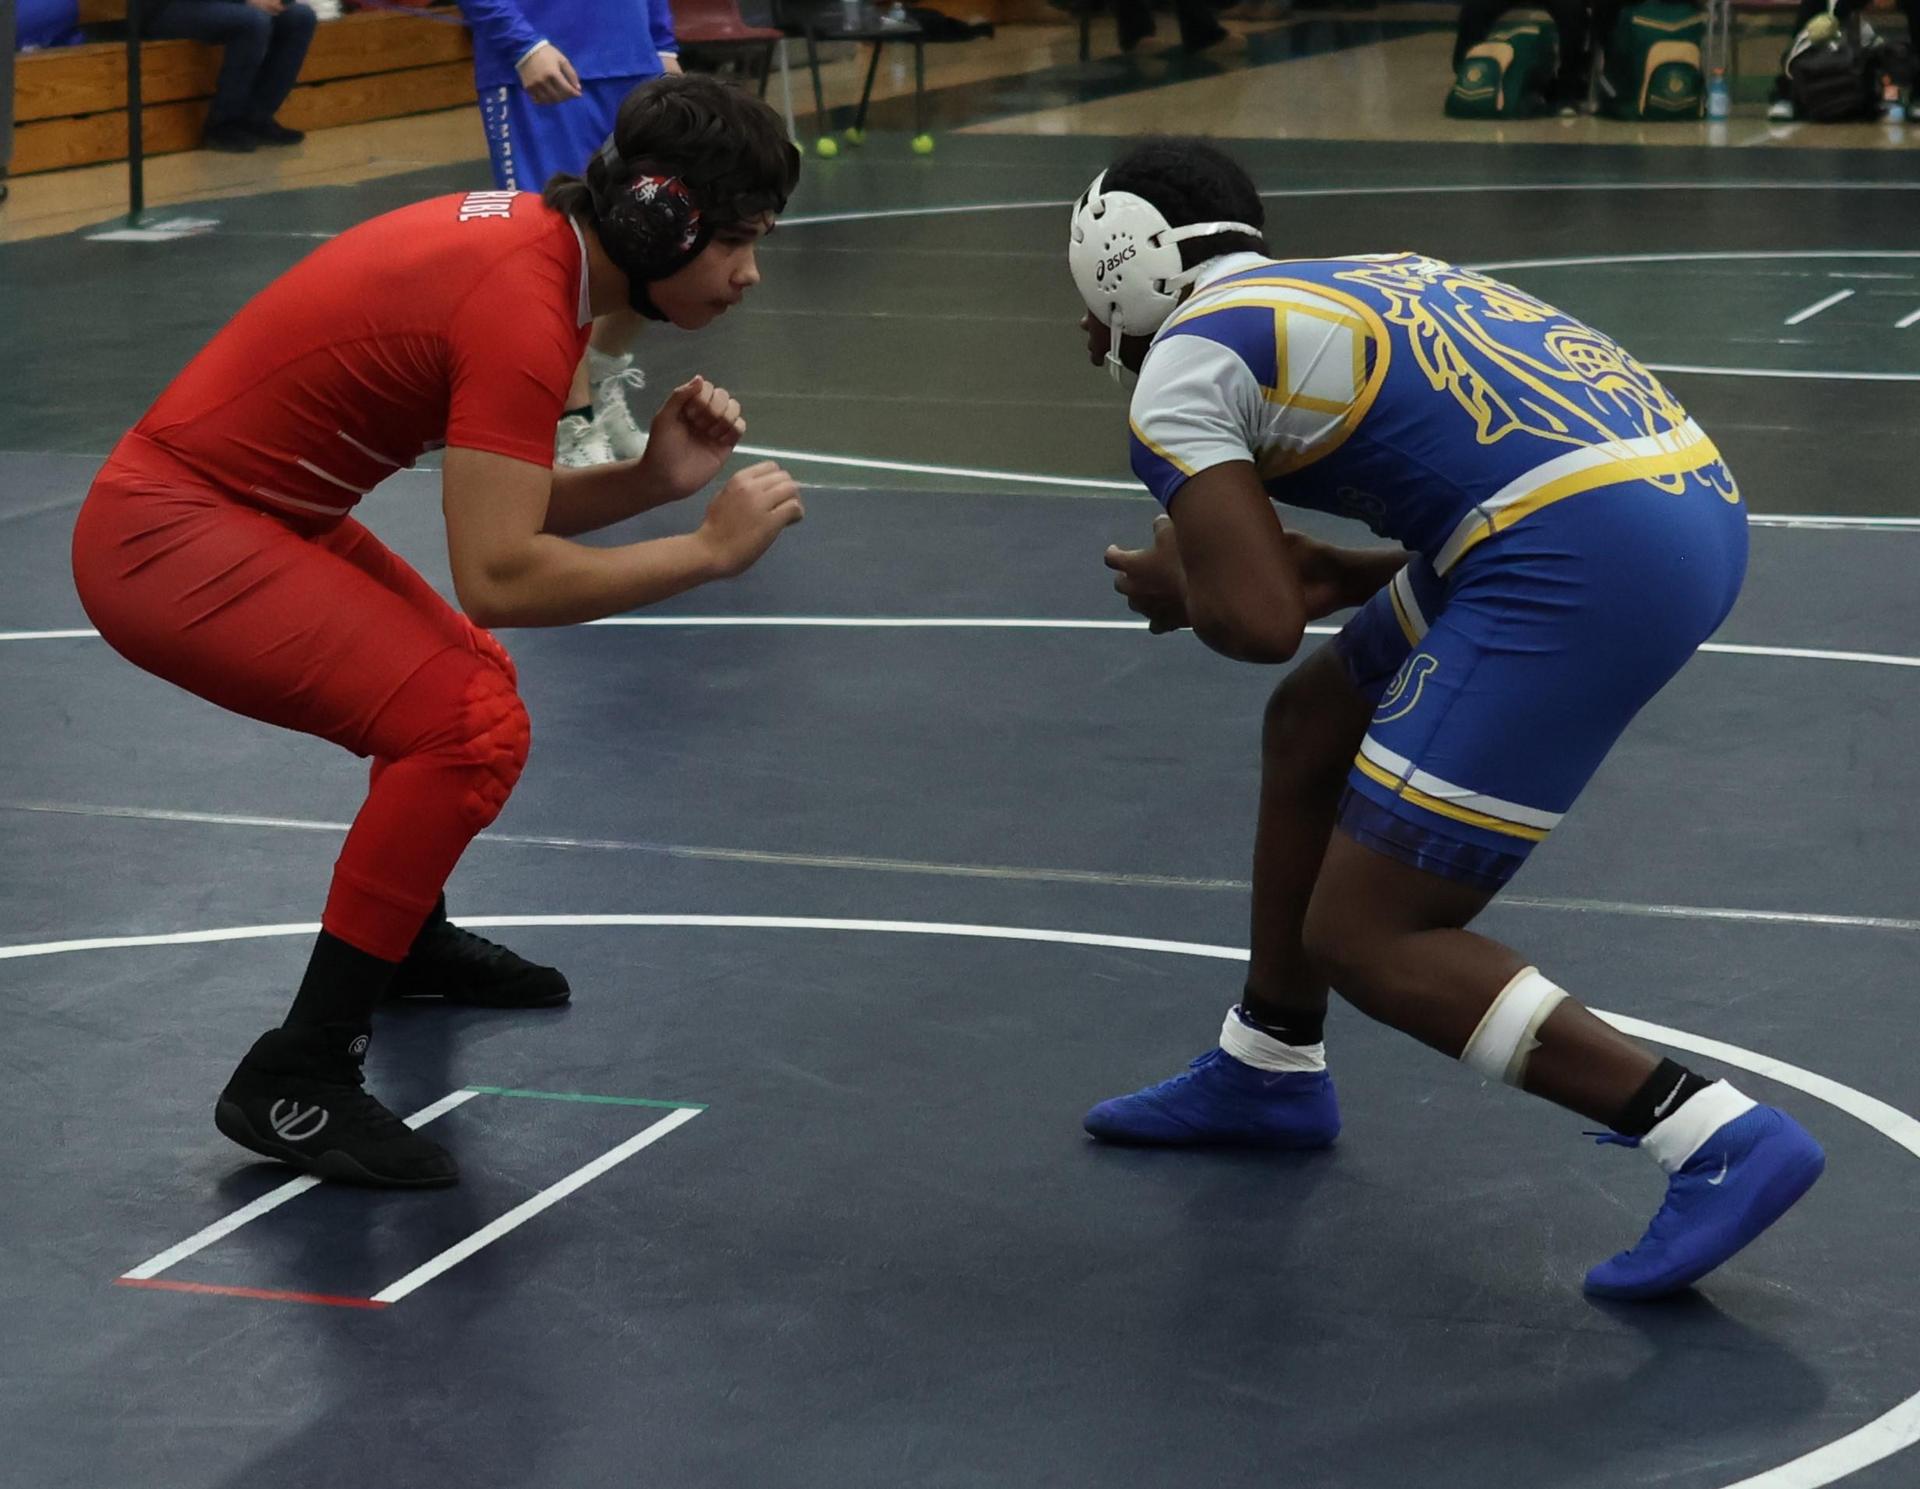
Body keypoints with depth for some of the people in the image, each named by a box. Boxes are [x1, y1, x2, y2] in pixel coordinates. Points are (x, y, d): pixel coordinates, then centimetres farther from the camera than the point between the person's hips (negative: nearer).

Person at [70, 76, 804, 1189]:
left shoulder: (544, 241, 4)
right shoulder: (521, 305, -25)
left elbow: (504, 511, 9)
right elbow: (497, 575, -30)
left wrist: (651, 480, -7)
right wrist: (707, 551, -22)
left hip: (249, 505, 11)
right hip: (169, 541, -11)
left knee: (469, 676, 25)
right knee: (471, 729, -22)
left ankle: (410, 938, 52)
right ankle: (294, 1084, -15)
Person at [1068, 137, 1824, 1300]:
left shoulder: (1182, 364, 3)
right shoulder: (1357, 284, 28)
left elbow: (1257, 624, -7)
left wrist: (1176, 584, 15)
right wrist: (1342, 576, 26)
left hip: (1585, 561, -9)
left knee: (1366, 940, 0)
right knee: (1313, 725, 26)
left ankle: (1723, 1141, -6)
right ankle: (1269, 1073, 42)